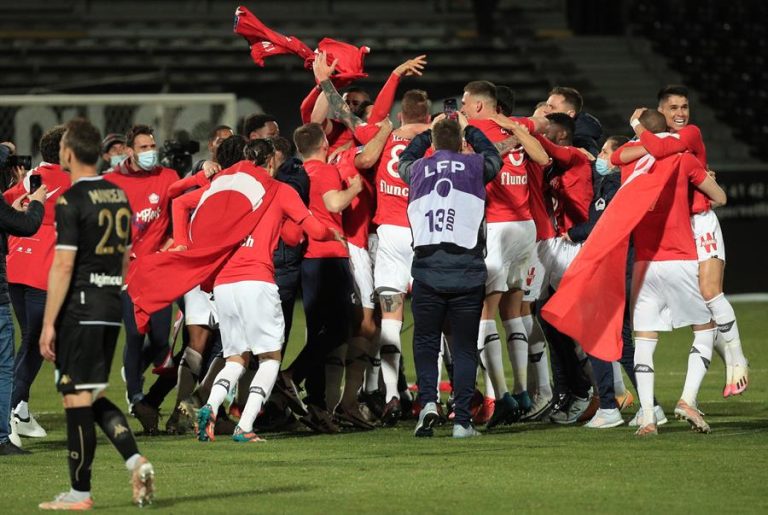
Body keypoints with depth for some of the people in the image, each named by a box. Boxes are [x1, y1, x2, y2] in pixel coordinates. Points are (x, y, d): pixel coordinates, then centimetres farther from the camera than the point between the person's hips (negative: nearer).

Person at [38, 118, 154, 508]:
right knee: (94, 396, 16)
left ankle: (79, 492, 2)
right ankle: (135, 461, -2)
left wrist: (48, 323, -14)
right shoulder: (119, 195, 12)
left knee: (76, 398, -2)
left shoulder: (71, 201, -13)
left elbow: (64, 264, -17)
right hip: (112, 308, 8)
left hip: (79, 310, -8)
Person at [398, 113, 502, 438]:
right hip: (467, 270, -1)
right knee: (464, 347, 5)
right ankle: (462, 420, -1)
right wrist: (469, 130, 44)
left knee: (425, 341, 11)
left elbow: (404, 161, 35)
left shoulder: (418, 169, 9)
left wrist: (428, 132, 46)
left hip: (427, 269, 1)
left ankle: (428, 400, -11)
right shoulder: (474, 166, 6)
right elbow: (493, 157, 31)